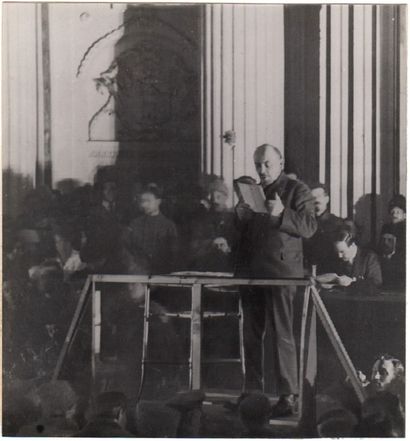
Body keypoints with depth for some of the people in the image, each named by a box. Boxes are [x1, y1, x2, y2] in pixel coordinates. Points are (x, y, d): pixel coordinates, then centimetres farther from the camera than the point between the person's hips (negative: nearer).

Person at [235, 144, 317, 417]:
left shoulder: (298, 190, 2)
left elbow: (309, 227, -8)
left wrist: (282, 214, -21)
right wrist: (241, 215, 2)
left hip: (282, 271, -6)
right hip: (253, 272, 6)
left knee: (283, 335, -8)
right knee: (251, 335, 7)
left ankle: (288, 396, -5)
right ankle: (252, 392, 14)